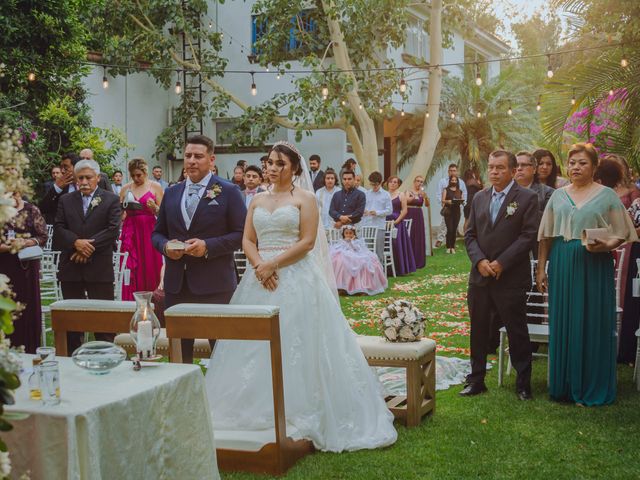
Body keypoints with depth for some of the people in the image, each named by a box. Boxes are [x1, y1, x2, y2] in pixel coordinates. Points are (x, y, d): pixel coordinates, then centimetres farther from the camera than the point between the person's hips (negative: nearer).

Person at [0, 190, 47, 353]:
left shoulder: (31, 210, 3)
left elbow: (43, 237, 1)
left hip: (26, 266, 0)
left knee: (27, 307, 3)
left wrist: (25, 243, -14)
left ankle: (28, 350, 11)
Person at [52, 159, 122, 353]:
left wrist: (90, 246, -13)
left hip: (100, 267, -3)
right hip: (70, 267, 3)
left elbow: (113, 229, -6)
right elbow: (58, 229, 4)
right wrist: (76, 242, -14)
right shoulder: (65, 200, 12)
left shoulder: (111, 199, 3)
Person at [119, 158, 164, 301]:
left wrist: (154, 208, -18)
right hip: (130, 233, 2)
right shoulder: (125, 189, 11)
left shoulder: (155, 186, 3)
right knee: (131, 270, -2)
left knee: (150, 269, -3)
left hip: (149, 231, -2)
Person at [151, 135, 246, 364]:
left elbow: (242, 233, -5)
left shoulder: (229, 192, -1)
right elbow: (157, 233, 18)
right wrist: (165, 246, -5)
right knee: (178, 351, 10)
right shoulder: (171, 193, 14)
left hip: (214, 285, -4)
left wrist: (208, 246, -17)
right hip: (176, 284, 5)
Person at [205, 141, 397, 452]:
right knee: (256, 347, 5)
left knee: (295, 345, -4)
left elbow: (307, 242, -9)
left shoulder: (305, 198, 0)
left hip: (295, 278, -5)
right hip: (261, 279, 5)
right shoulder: (258, 200, 15)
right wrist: (259, 265, -10)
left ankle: (298, 412, 5)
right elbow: (247, 241, 9)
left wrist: (274, 264, -15)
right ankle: (257, 410, 16)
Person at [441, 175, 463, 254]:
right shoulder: (446, 190, 5)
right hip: (448, 211, -3)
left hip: (456, 211, 3)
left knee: (454, 230, 2)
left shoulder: (459, 191, 15)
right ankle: (448, 247, -6)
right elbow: (443, 200, -2)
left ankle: (453, 247, 8)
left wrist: (460, 201, -8)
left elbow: (461, 200, 14)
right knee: (450, 229, -11)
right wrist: (448, 201, -21)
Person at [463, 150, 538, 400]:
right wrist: (480, 261, -8)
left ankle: (523, 384, 16)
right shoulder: (479, 197, 11)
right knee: (479, 331, 12)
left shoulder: (527, 198, -4)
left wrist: (501, 263, -16)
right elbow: (470, 234, 9)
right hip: (480, 276, 5)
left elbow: (528, 236, -11)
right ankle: (476, 380, 23)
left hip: (511, 278, -5)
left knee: (517, 332, 4)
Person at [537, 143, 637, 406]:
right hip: (562, 266, 3)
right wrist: (541, 269, 6)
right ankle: (563, 384, 18)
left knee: (593, 325, 1)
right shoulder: (558, 195, 10)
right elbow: (546, 236, 10)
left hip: (594, 266, -3)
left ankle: (592, 388, 13)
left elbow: (622, 233, 0)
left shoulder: (607, 195, 1)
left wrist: (605, 245, -20)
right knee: (562, 324, 6)